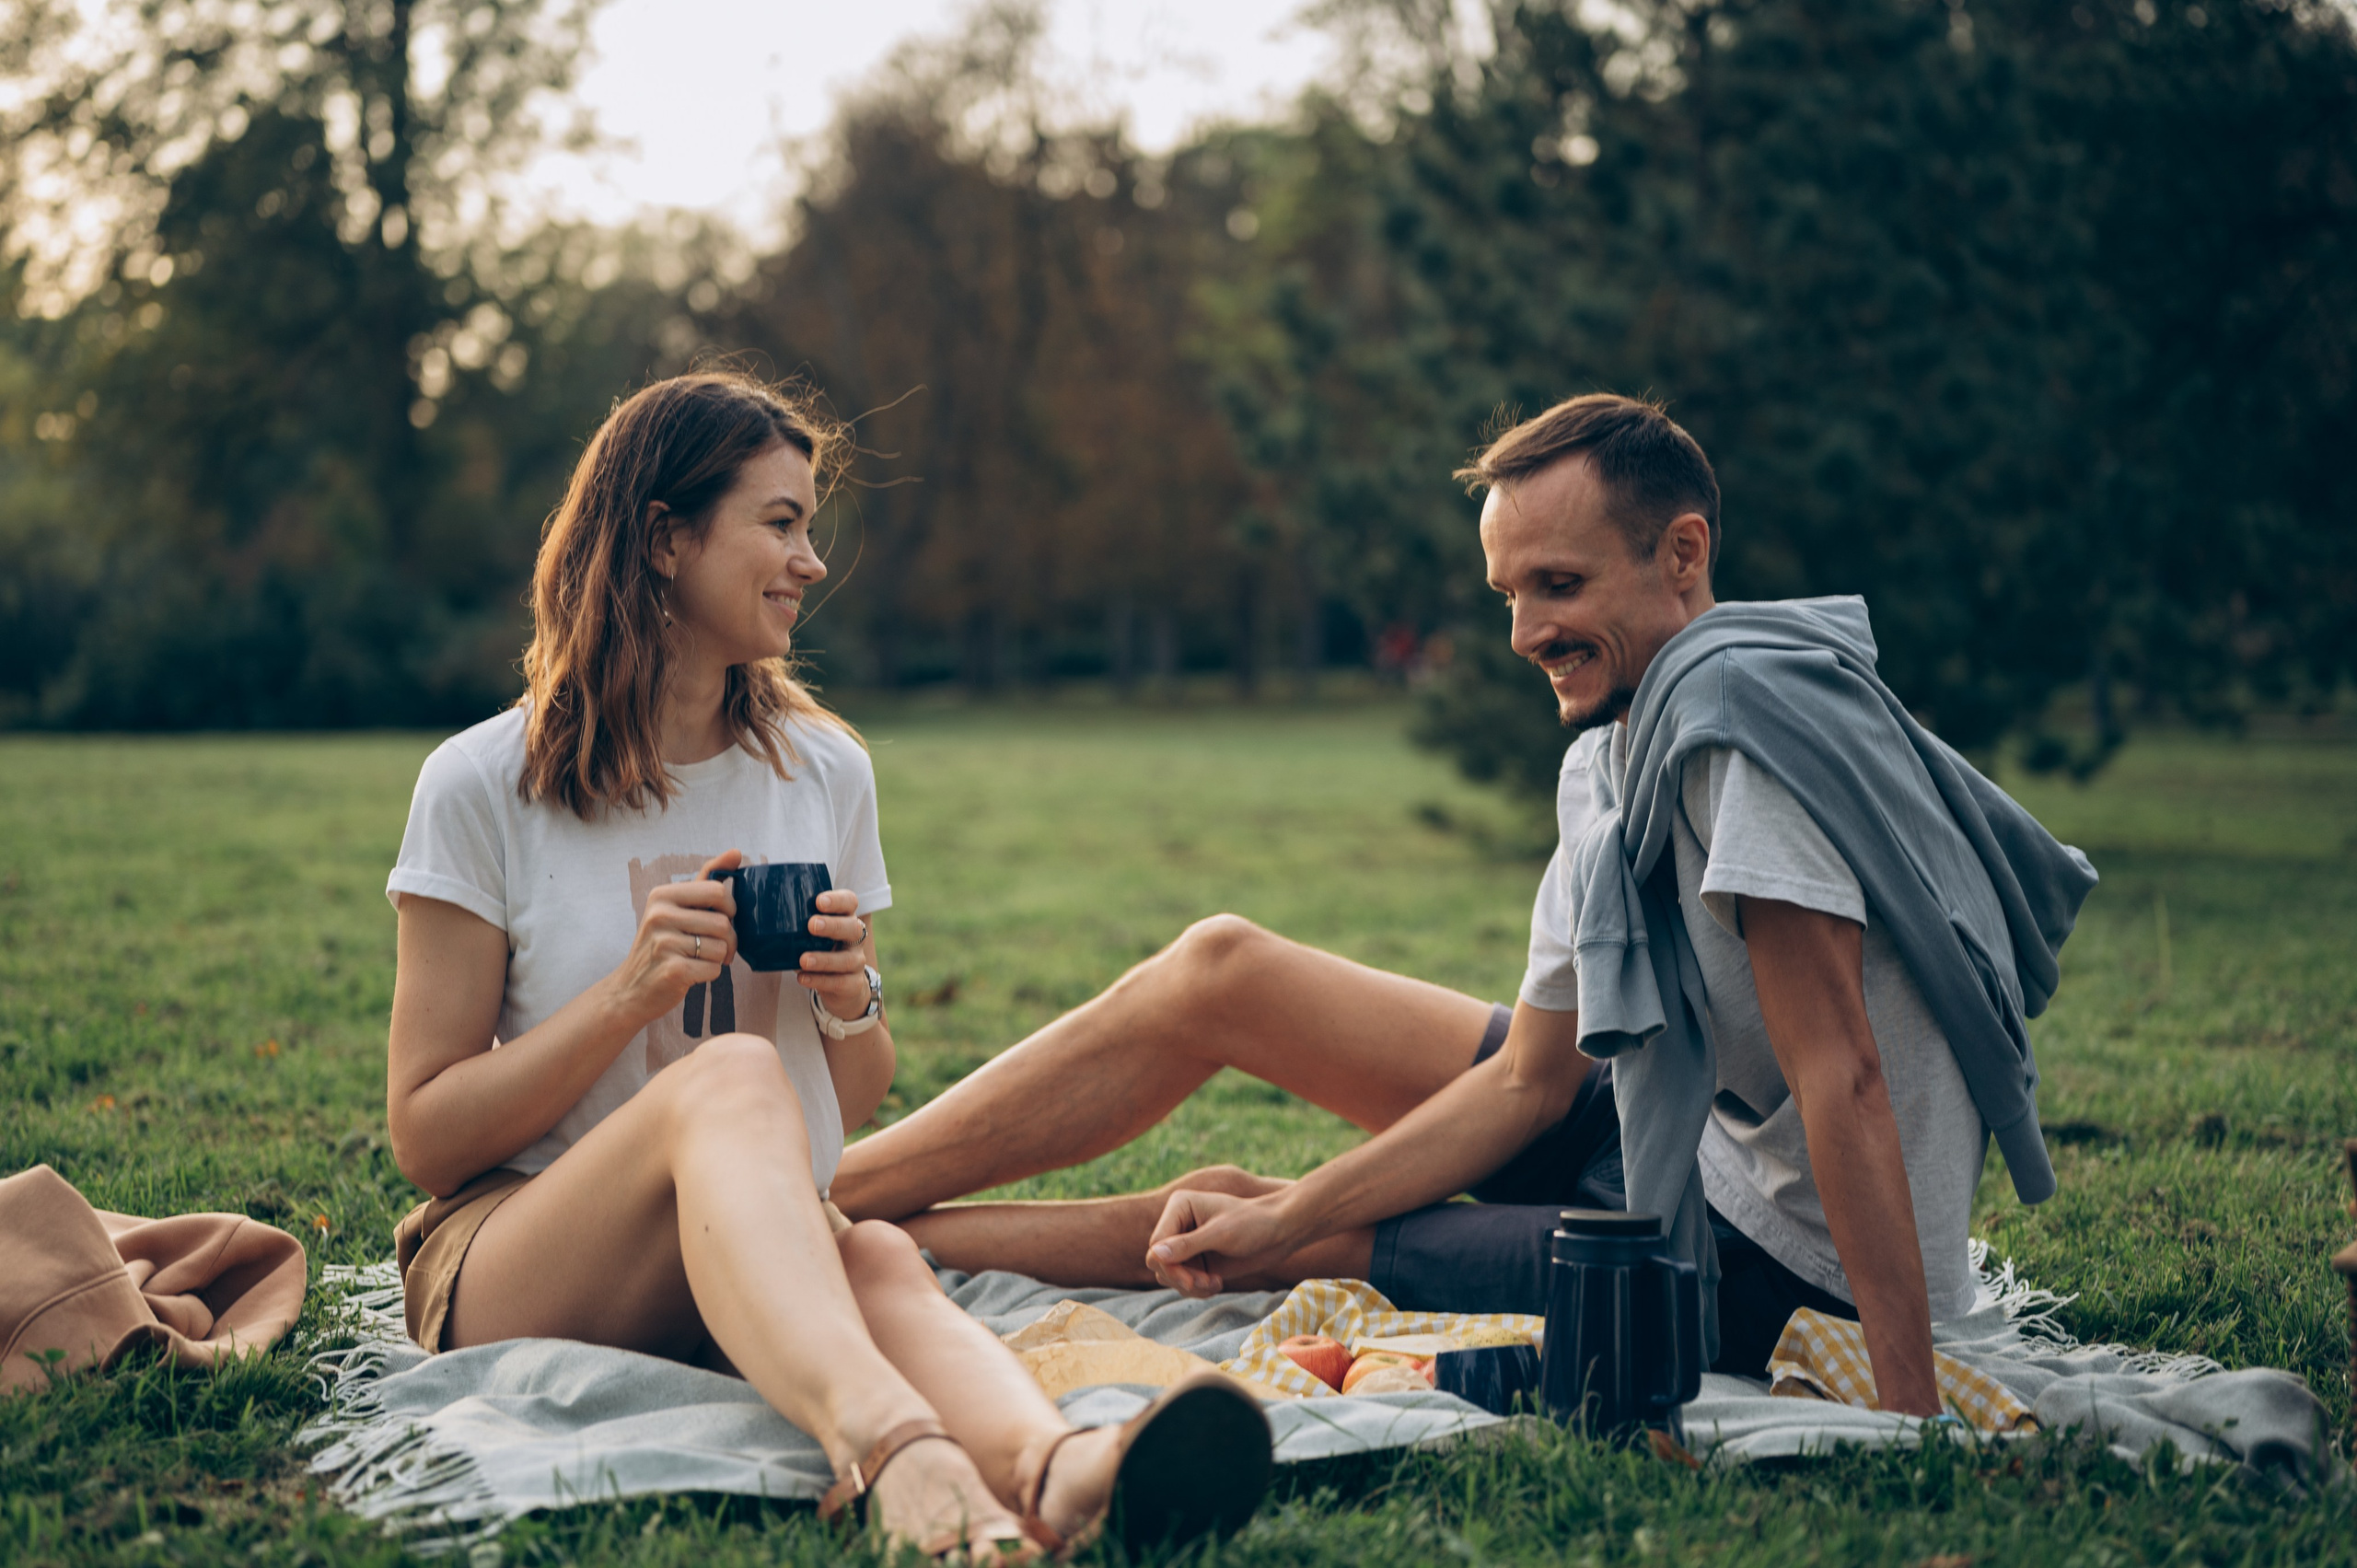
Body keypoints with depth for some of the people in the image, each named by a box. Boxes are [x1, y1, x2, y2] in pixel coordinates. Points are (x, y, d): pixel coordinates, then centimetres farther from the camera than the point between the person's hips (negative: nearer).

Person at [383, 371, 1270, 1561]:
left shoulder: (824, 771, 12)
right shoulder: (484, 785, -1)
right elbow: (424, 1135, -2)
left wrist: (851, 1002, -6)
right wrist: (633, 992, -15)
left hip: (757, 1263, 4)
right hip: (506, 1263, -3)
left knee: (879, 1263, -33)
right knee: (733, 1074, -35)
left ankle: (1053, 1470, -67)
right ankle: (891, 1444, -63)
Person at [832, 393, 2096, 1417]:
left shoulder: (1733, 706, -24)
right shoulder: (1610, 759, 4)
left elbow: (1843, 1072, -28)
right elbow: (1531, 1079, 7)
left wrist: (1911, 1416, -29)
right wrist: (1285, 1214, -1)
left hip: (1761, 1267, -9)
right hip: (1675, 1143, 9)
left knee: (1220, 1215, -7)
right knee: (1217, 972, 5)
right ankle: (820, 1195, 12)